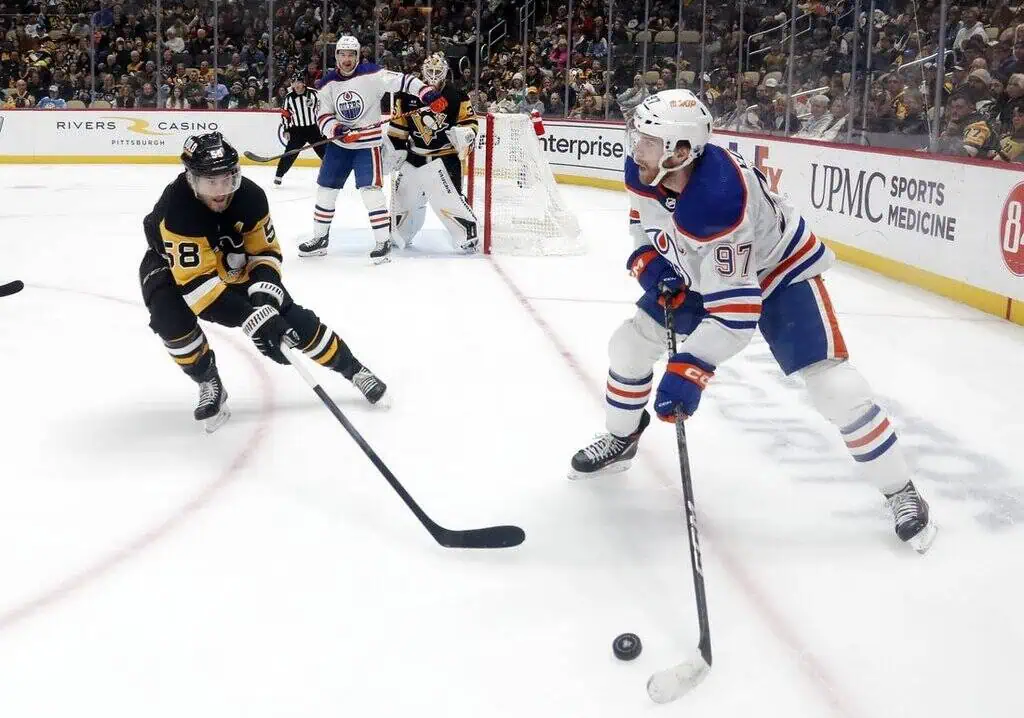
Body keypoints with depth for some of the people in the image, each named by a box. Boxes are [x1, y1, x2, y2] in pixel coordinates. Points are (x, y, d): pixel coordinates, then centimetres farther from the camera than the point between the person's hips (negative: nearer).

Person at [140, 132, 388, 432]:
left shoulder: (250, 196, -26)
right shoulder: (177, 208, -39)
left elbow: (265, 251, -13)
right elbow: (197, 281, -43)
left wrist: (264, 293, -33)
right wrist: (251, 318, -49)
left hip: (233, 266, 3)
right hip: (172, 266, -3)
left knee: (291, 318, -8)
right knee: (171, 317, -33)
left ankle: (353, 370, 11)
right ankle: (209, 383, -7)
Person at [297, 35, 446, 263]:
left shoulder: (372, 75, -13)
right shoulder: (327, 84, 0)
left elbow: (402, 81, -17)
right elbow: (323, 116, -1)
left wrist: (428, 93, -29)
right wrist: (336, 129, -21)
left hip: (368, 142, -5)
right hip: (339, 143, 5)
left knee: (370, 189, -15)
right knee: (326, 188, 9)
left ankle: (383, 241, -6)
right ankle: (319, 239, 23)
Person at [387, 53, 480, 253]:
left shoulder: (456, 96, -7)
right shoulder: (409, 95, 1)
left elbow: (470, 122, -4)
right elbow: (398, 125, 10)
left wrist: (465, 133, -25)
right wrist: (397, 148, 4)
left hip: (445, 156, -5)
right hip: (415, 156, 5)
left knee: (447, 199, -18)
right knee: (404, 197, 15)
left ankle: (468, 235, -7)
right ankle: (397, 235, 35)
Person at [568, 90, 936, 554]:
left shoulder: (720, 198, -42)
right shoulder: (644, 171, -19)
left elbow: (734, 307, -41)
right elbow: (645, 220, 6)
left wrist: (690, 369, -46)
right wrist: (651, 265, -12)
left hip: (780, 269, -7)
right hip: (702, 269, 7)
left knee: (833, 385, -16)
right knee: (630, 343, 5)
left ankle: (900, 492, 0)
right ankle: (620, 439, 30)